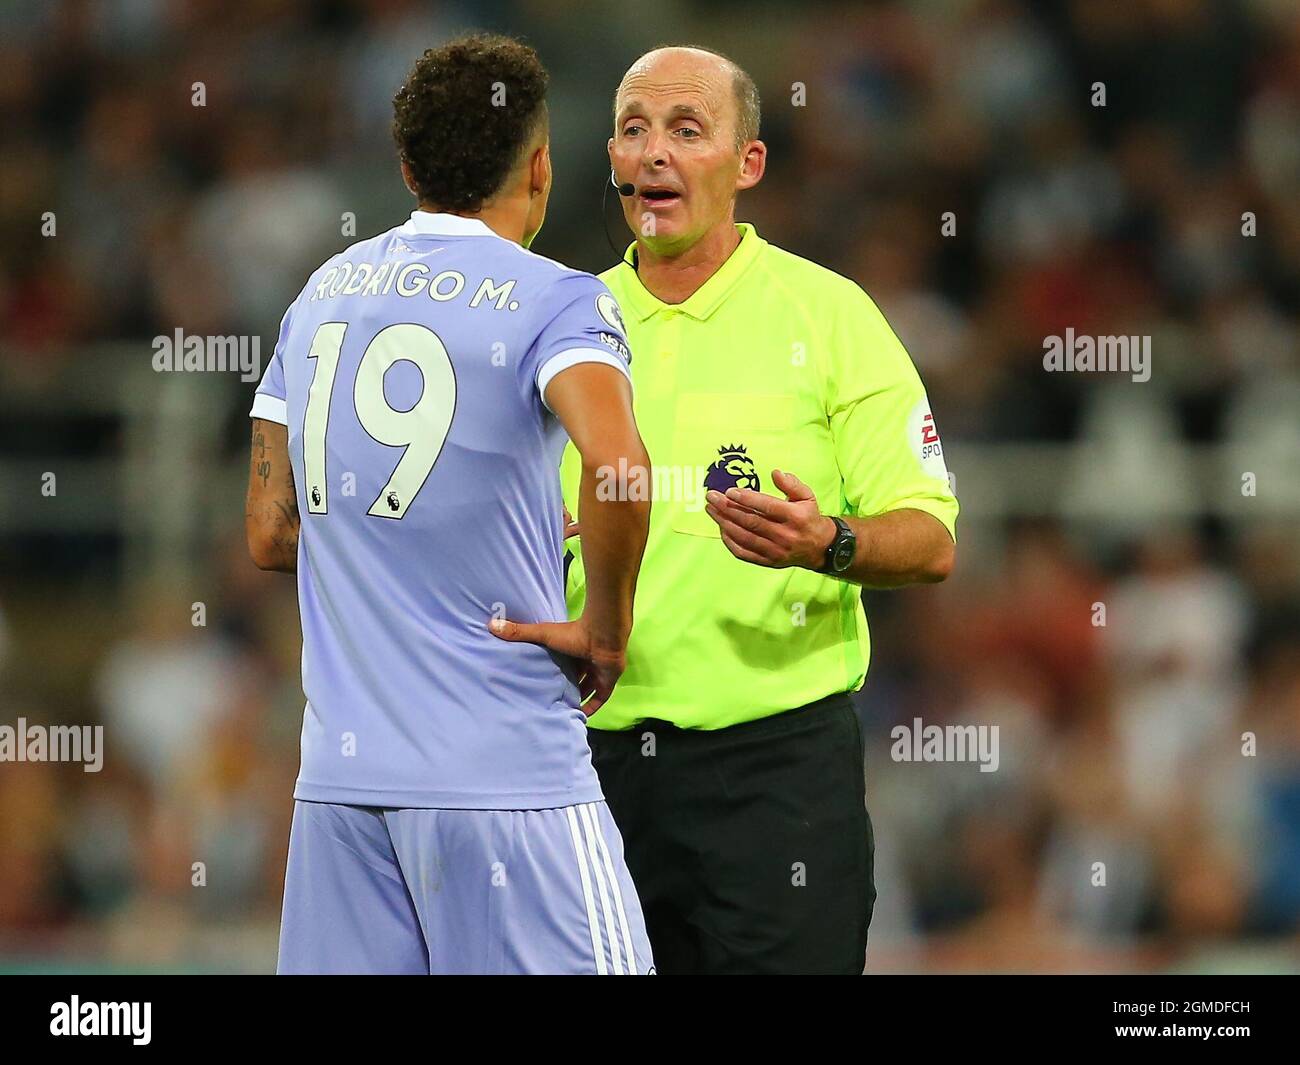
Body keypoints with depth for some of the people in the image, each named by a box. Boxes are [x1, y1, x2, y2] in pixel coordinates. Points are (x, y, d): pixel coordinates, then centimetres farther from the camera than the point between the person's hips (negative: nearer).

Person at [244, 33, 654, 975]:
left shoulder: (322, 295, 13)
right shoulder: (554, 301, -6)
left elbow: (271, 534, 17)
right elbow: (618, 465, -26)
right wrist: (606, 629, -11)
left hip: (338, 769, 6)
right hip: (505, 778, -6)